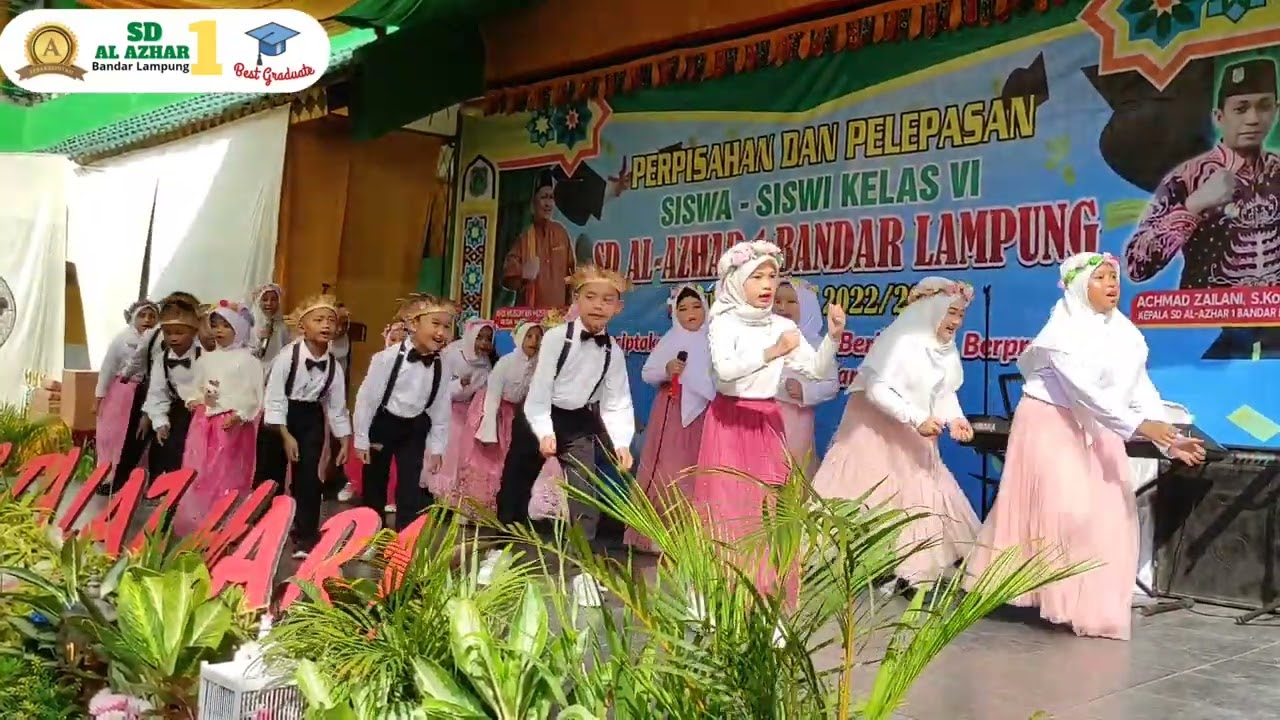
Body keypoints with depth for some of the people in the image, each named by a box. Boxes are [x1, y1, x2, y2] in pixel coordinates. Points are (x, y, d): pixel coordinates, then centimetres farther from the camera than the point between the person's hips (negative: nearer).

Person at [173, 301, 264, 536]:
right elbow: (196, 388, 19)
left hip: (233, 425, -5)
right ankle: (195, 525, 18)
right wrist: (194, 400, -1)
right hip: (204, 424, 5)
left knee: (227, 478, -4)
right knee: (198, 476, 8)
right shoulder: (206, 359, 12)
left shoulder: (247, 360, -4)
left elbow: (253, 395, -10)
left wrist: (237, 415, -19)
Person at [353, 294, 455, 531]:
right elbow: (367, 397, -13)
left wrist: (436, 447, 5)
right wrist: (361, 438, -8)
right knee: (374, 485, 12)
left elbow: (441, 409, 2)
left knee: (412, 488, -1)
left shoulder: (441, 367, -8)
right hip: (383, 424, -2)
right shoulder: (388, 357, -20)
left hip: (414, 429, 3)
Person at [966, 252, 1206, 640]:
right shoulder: (1064, 332, -19)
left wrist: (1169, 439, -13)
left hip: (1096, 429, 7)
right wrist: (1138, 425, -35)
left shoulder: (1125, 335, 3)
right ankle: (1068, 602, 2)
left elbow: (1142, 389, -1)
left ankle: (1094, 606, 12)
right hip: (1052, 424, -7)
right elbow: (1084, 390, -29)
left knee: (1109, 515, 3)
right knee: (1065, 510, -13)